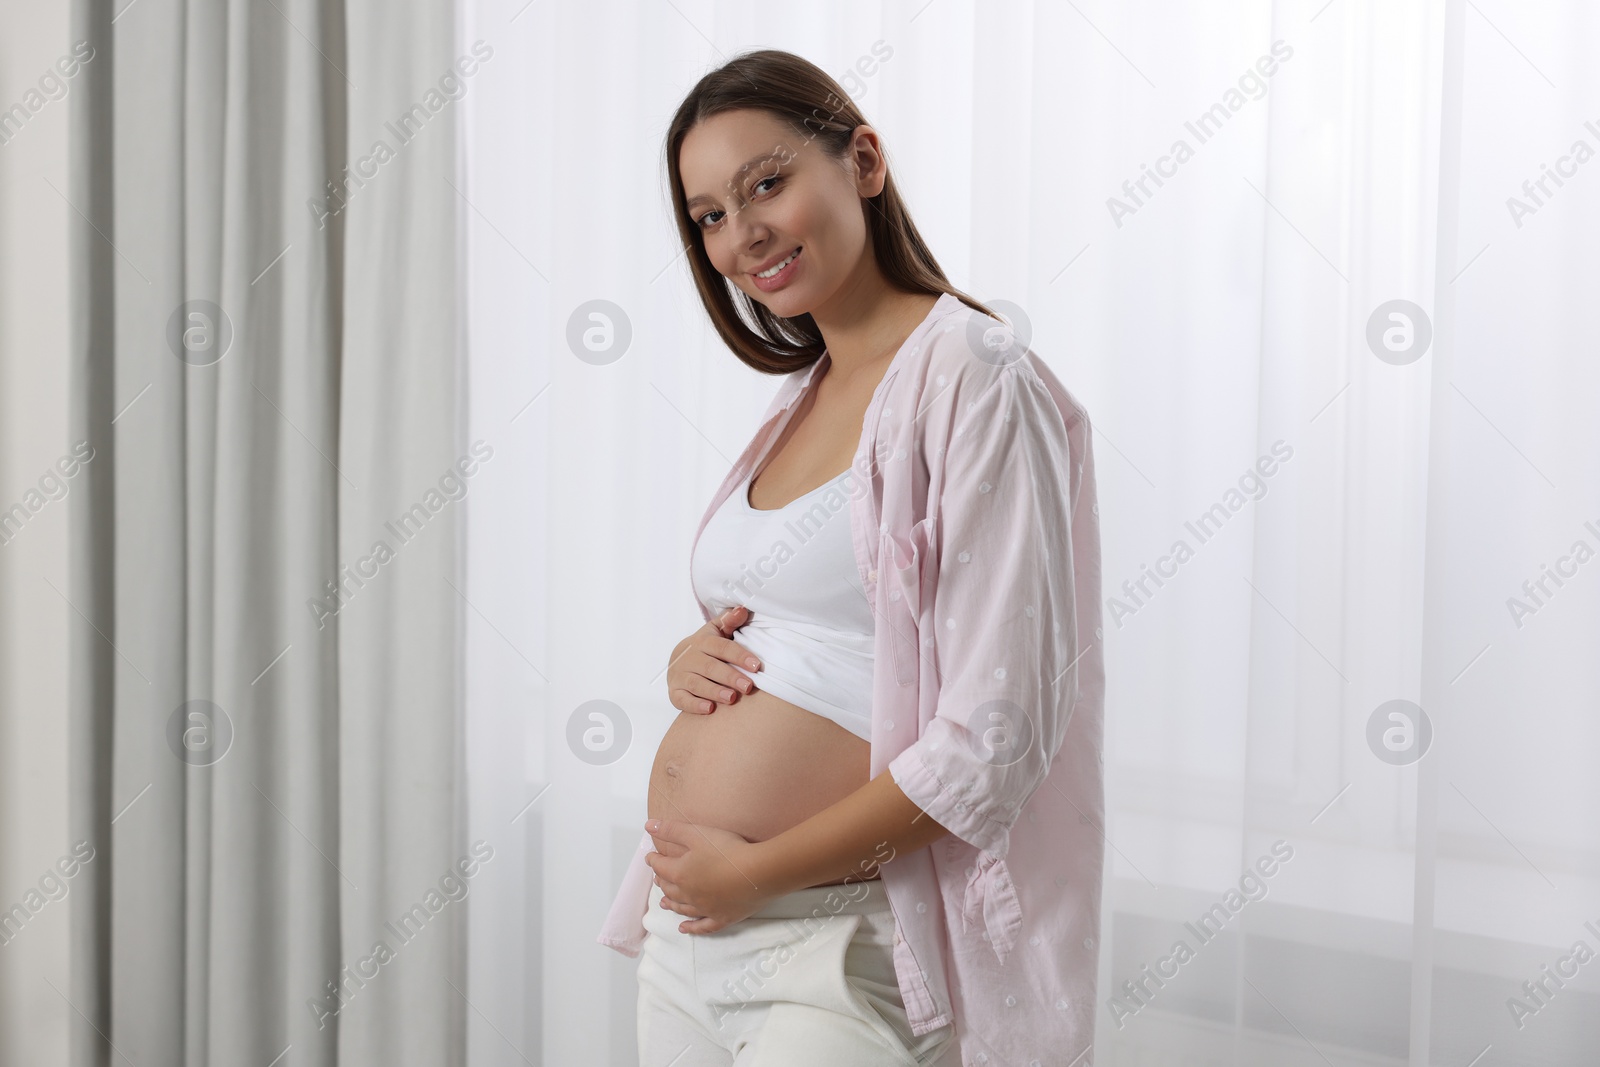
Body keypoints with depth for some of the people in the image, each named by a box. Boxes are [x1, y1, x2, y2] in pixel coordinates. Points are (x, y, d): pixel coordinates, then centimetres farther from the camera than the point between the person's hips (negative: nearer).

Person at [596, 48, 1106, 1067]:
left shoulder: (977, 379, -13)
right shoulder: (798, 401, 11)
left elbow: (997, 735, -19)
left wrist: (756, 873, -14)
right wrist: (692, 657, 0)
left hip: (836, 947, -7)